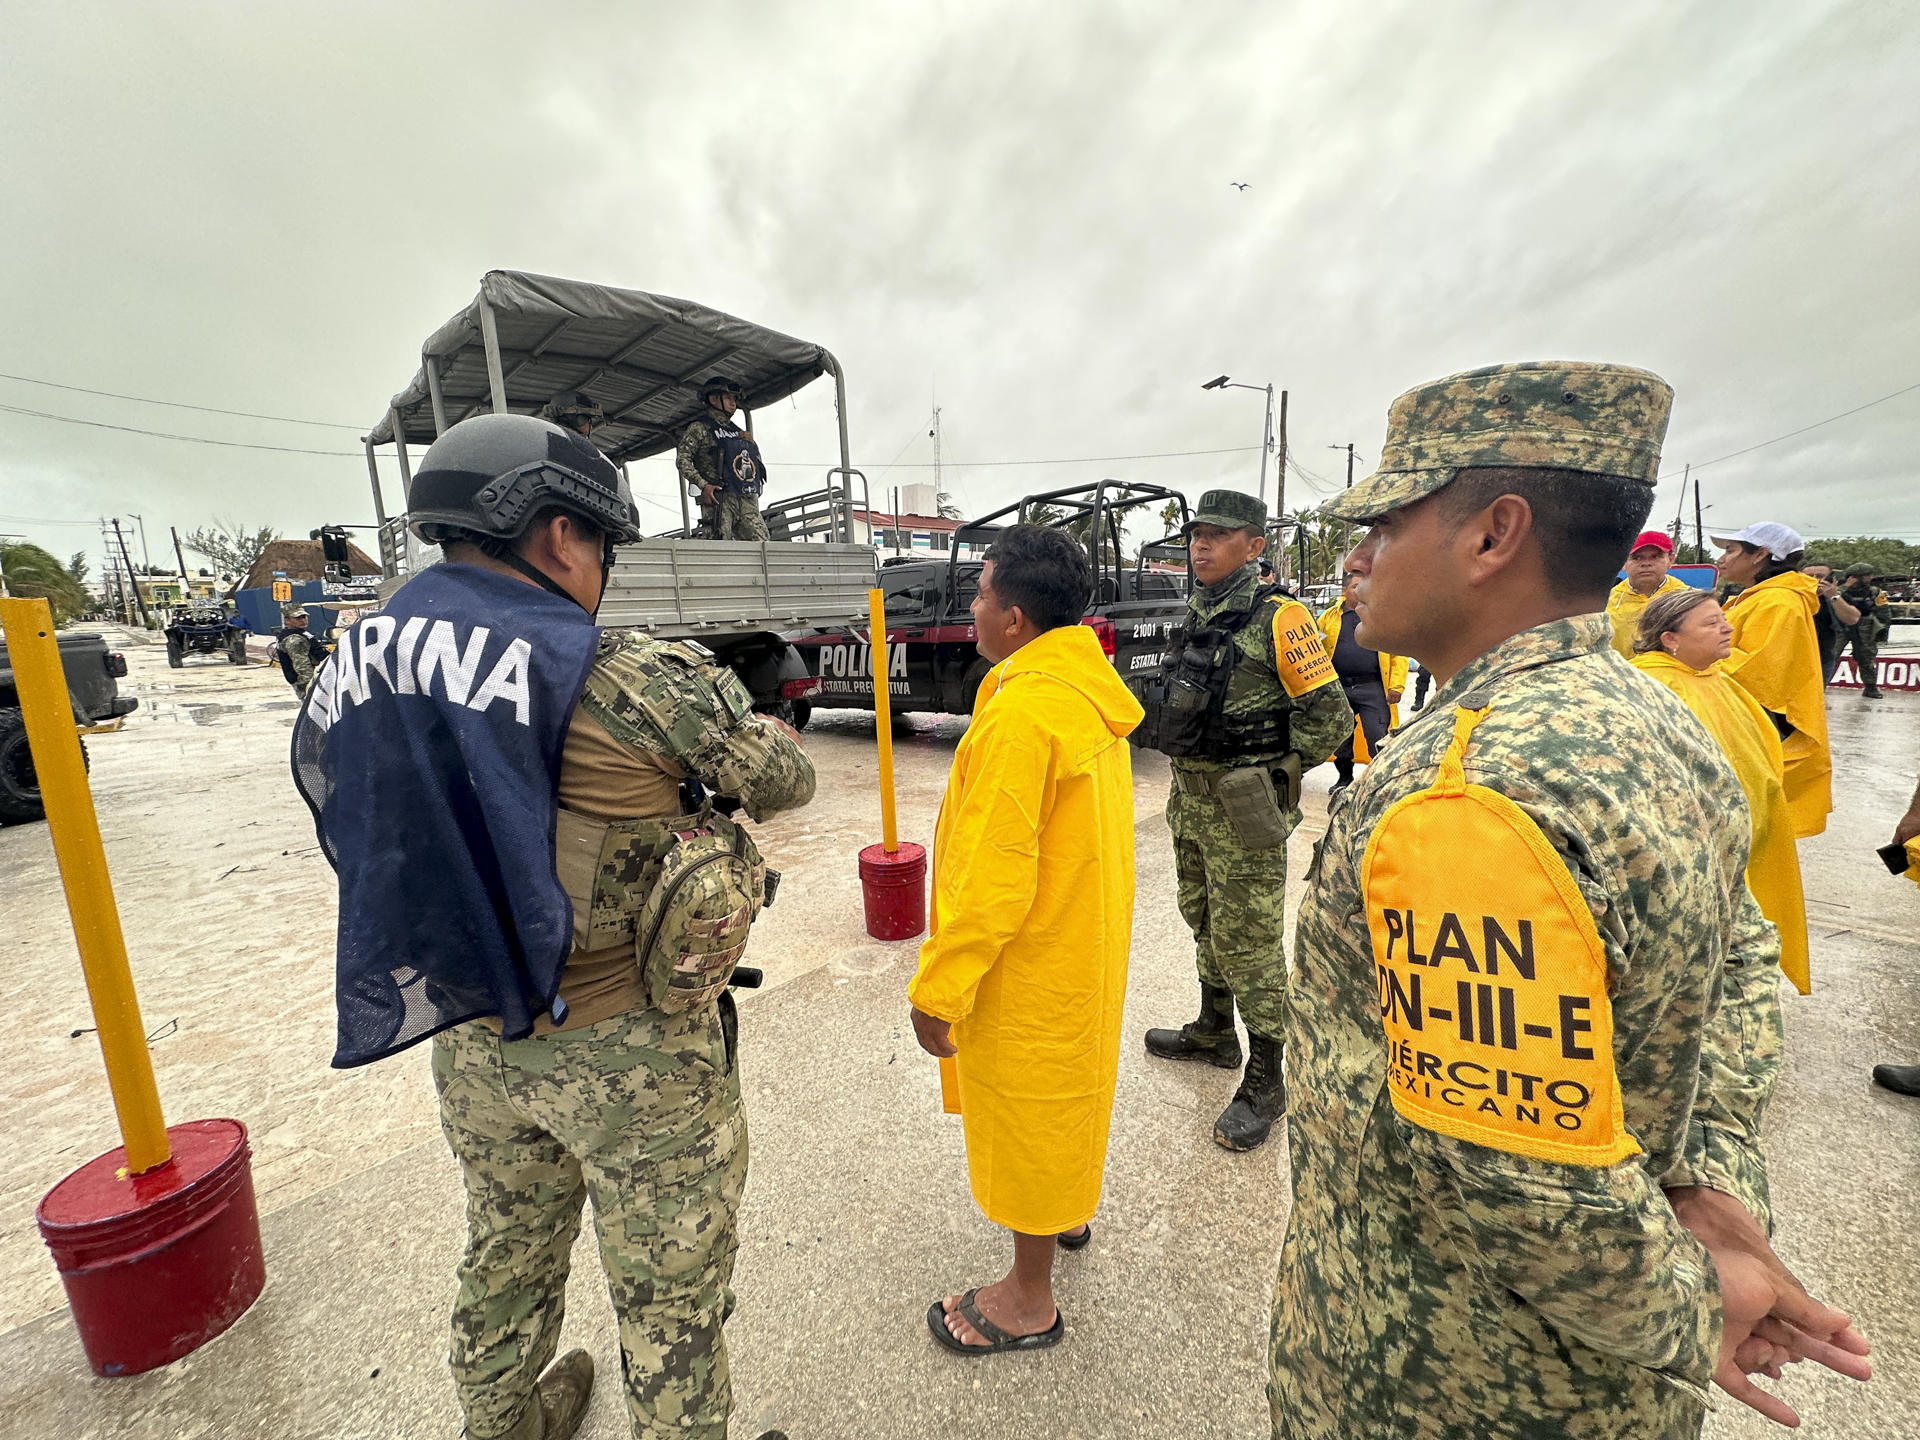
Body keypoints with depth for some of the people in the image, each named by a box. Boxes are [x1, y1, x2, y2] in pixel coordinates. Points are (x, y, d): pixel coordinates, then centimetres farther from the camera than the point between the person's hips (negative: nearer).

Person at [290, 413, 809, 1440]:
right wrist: (715, 726, 12)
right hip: (633, 1058, -6)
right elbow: (784, 781, -10)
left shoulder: (355, 671, -4)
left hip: (472, 1045, 7)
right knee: (668, 1297, 18)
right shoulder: (638, 681, -23)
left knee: (506, 1262, 31)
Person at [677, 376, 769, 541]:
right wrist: (703, 485, -16)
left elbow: (758, 463, 32)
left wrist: (750, 442, 14)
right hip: (720, 499, -6)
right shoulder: (699, 428, 7)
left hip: (749, 501, 6)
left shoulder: (738, 431, 26)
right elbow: (683, 461, -3)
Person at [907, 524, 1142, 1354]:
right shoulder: (1091, 694, 0)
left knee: (1029, 1108, 11)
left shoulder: (1021, 714, -29)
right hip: (1084, 942, 9)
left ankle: (1029, 1300, 35)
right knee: (1064, 1088, 29)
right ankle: (1066, 1211, 54)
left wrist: (937, 988, -18)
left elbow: (992, 878, -28)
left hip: (1033, 967, -9)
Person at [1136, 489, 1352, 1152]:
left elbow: (1328, 714, -14)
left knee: (1248, 940, 2)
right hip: (1190, 796, 8)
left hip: (1242, 806, -8)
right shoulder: (1197, 614, 9)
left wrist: (1273, 773, -7)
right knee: (1205, 922, 21)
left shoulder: (1276, 617, -15)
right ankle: (1214, 1033, 41)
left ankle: (1265, 1082, 20)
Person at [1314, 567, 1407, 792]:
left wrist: (1396, 686, -7)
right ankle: (1344, 778, 34)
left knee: (1378, 739, -6)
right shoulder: (1329, 616, 8)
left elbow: (1399, 654, 3)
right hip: (1339, 688, 2)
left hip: (1373, 689, -2)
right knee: (1340, 738, 14)